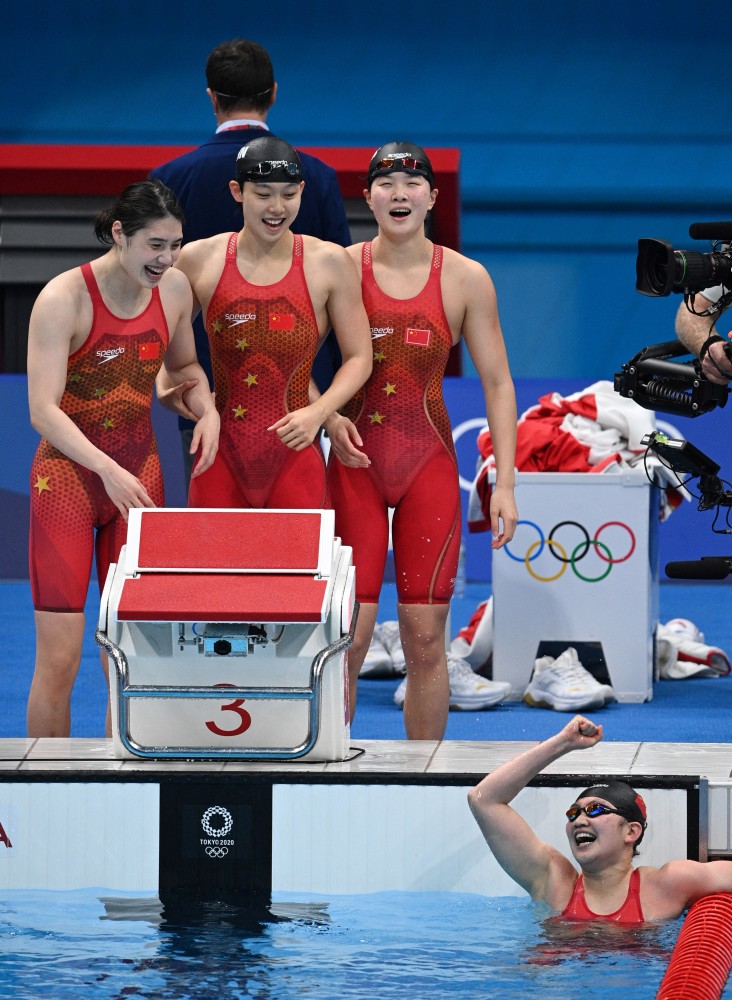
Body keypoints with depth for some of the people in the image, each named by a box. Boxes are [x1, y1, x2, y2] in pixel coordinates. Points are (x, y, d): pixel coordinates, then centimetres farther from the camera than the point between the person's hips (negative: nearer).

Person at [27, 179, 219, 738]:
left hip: (138, 476, 5)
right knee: (59, 659, -8)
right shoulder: (64, 299, -16)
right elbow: (44, 410, -20)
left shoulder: (175, 289, 0)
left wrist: (206, 408, -2)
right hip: (68, 476, -5)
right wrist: (107, 471, -32)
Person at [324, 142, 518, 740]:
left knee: (426, 638, 0)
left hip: (430, 466, 0)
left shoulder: (465, 279, 1)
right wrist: (329, 417, -10)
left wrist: (505, 482, -2)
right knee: (346, 637, -6)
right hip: (355, 465, 0)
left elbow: (497, 383, 4)